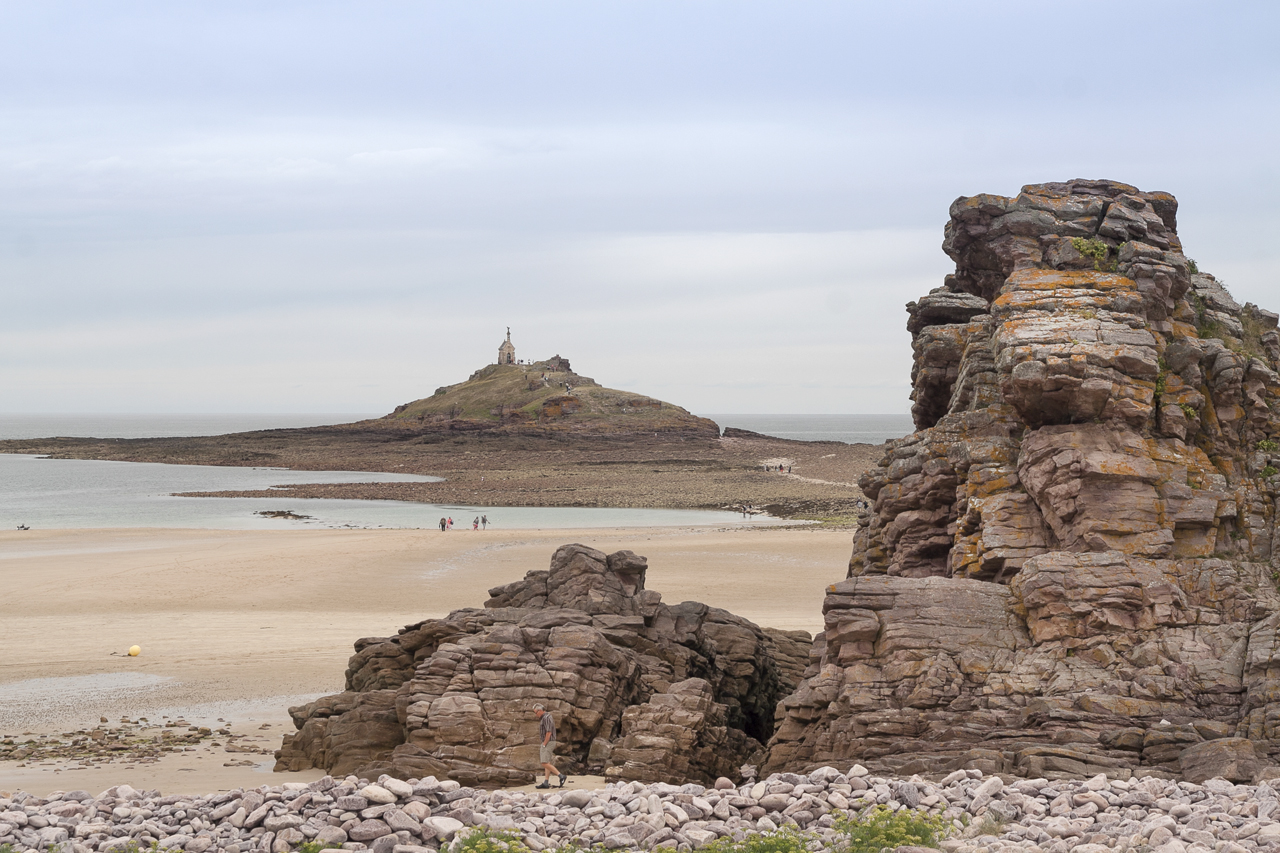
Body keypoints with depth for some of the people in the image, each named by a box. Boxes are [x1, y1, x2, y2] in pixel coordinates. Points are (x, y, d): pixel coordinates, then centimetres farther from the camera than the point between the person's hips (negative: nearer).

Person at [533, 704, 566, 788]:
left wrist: (544, 745, -20)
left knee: (545, 763, -15)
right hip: (547, 743, 11)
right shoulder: (543, 718, 18)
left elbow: (549, 732, -22)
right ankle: (546, 782, 6)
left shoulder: (546, 718, -15)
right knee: (547, 763, 7)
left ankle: (561, 776, -17)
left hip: (548, 743, -11)